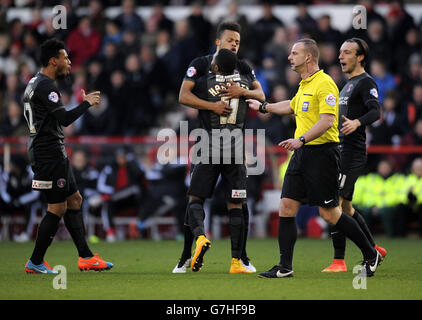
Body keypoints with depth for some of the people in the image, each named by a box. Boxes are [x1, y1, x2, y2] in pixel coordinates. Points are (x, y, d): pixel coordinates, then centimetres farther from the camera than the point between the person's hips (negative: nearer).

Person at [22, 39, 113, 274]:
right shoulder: (45, 85, -16)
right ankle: (35, 262, 1)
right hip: (50, 154, -11)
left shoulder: (36, 83, 17)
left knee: (75, 199, 12)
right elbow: (65, 119, -22)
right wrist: (87, 103, -9)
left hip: (54, 153, 11)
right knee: (58, 208, -6)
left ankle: (86, 257, 13)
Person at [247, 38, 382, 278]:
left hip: (322, 153, -9)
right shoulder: (304, 85, 17)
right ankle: (285, 268, 3)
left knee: (329, 213, -6)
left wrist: (301, 140, -30)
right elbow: (292, 106, 38)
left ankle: (370, 255, 9)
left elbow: (327, 120, -23)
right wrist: (263, 107, 45)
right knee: (287, 207, 1)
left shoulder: (324, 84, -13)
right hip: (302, 153, 9)